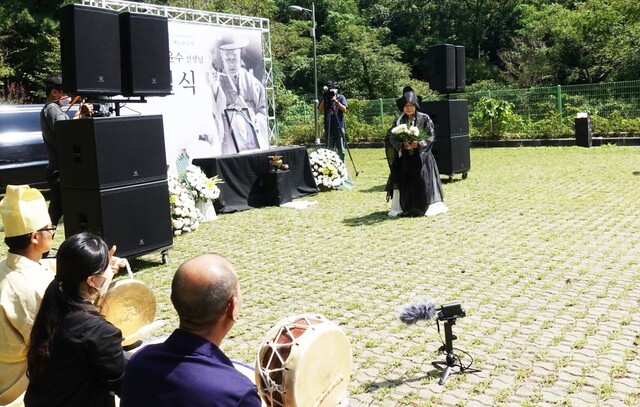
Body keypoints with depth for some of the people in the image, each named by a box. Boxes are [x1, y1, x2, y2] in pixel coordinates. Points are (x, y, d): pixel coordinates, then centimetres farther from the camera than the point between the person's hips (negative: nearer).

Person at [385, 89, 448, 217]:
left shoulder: (424, 118, -1)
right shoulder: (398, 121, 5)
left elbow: (431, 136, -4)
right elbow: (392, 137, 2)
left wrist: (419, 144, -18)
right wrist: (402, 145, -16)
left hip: (421, 155, -2)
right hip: (404, 157, 2)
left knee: (423, 181, -6)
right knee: (403, 182, -1)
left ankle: (424, 207, 6)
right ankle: (402, 208, 9)